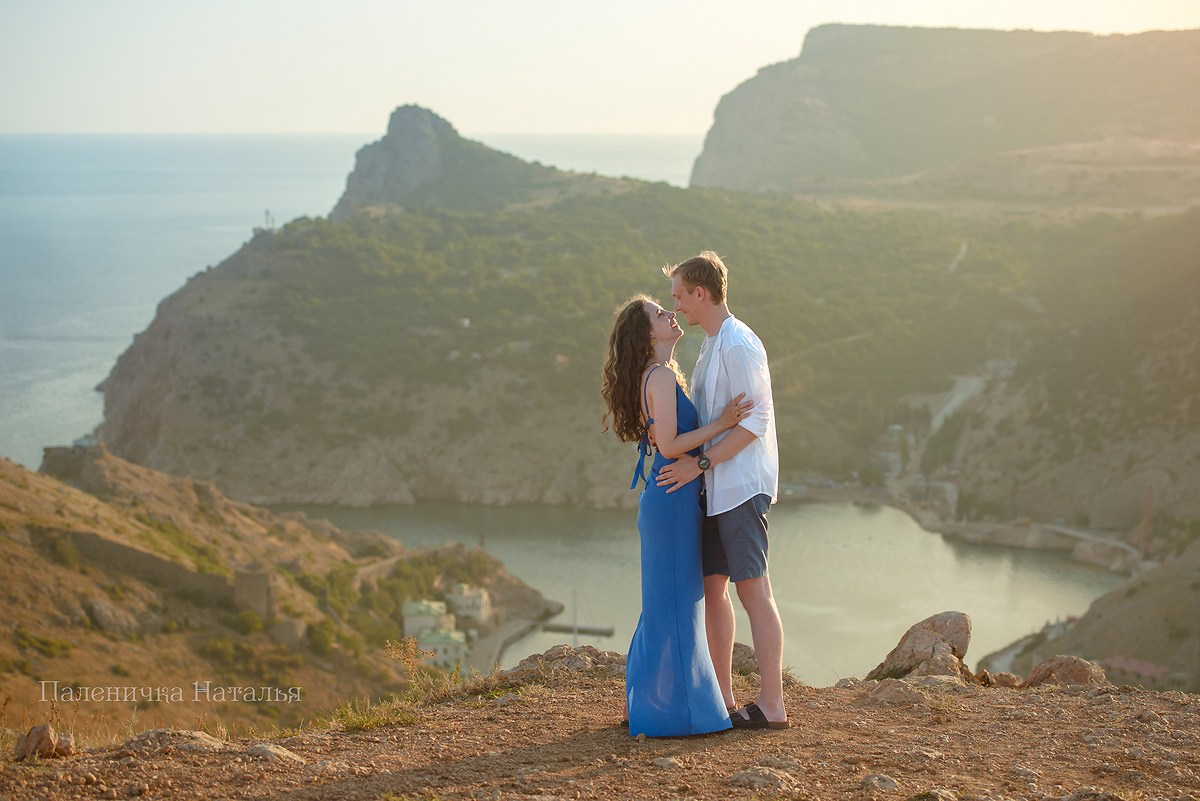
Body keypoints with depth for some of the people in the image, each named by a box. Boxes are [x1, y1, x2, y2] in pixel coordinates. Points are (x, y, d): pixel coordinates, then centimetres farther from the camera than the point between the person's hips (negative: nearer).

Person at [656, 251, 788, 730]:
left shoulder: (738, 345, -12)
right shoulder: (712, 345, 19)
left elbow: (756, 420, -19)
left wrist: (700, 463, -19)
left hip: (741, 487, -10)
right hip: (716, 488, 10)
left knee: (753, 589, -9)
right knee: (712, 587, 10)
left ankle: (772, 705, -7)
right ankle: (722, 697, 16)